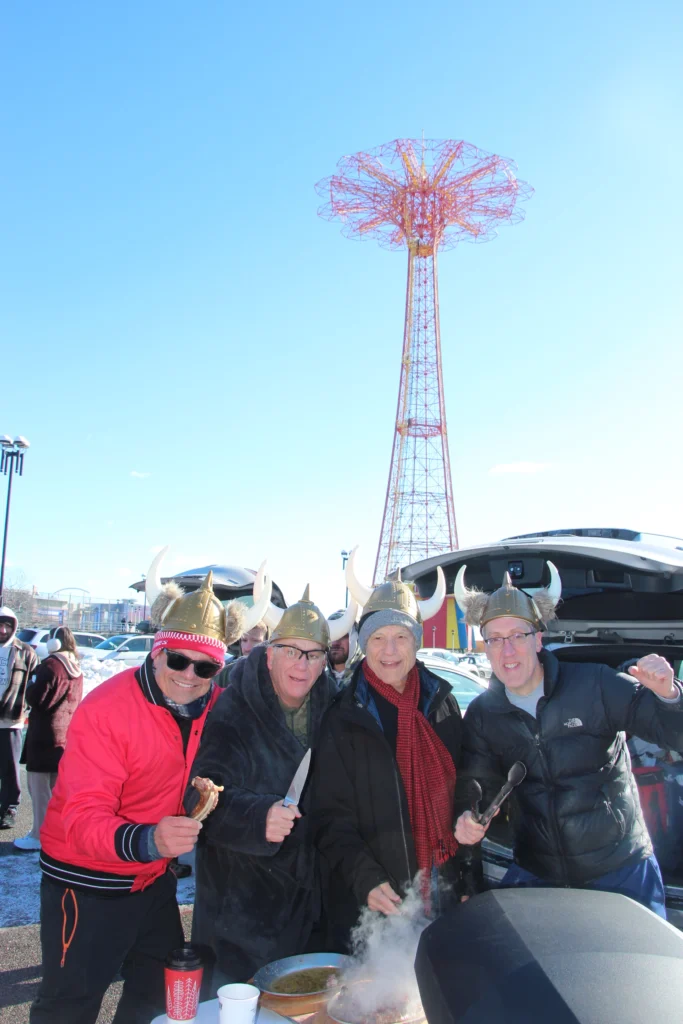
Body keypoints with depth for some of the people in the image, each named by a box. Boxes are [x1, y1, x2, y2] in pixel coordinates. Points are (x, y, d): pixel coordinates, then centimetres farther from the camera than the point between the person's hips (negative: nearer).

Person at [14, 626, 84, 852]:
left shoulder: (51, 665, -17)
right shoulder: (76, 669, 9)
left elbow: (36, 698, -17)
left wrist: (31, 687, 1)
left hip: (45, 736, -8)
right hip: (66, 735, 8)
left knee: (39, 787, 0)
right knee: (56, 788, 17)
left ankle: (40, 836, 3)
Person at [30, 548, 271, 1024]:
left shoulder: (216, 707, -8)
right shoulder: (104, 709, -25)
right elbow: (82, 819, -31)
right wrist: (147, 840, -48)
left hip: (154, 880, 6)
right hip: (88, 884, -6)